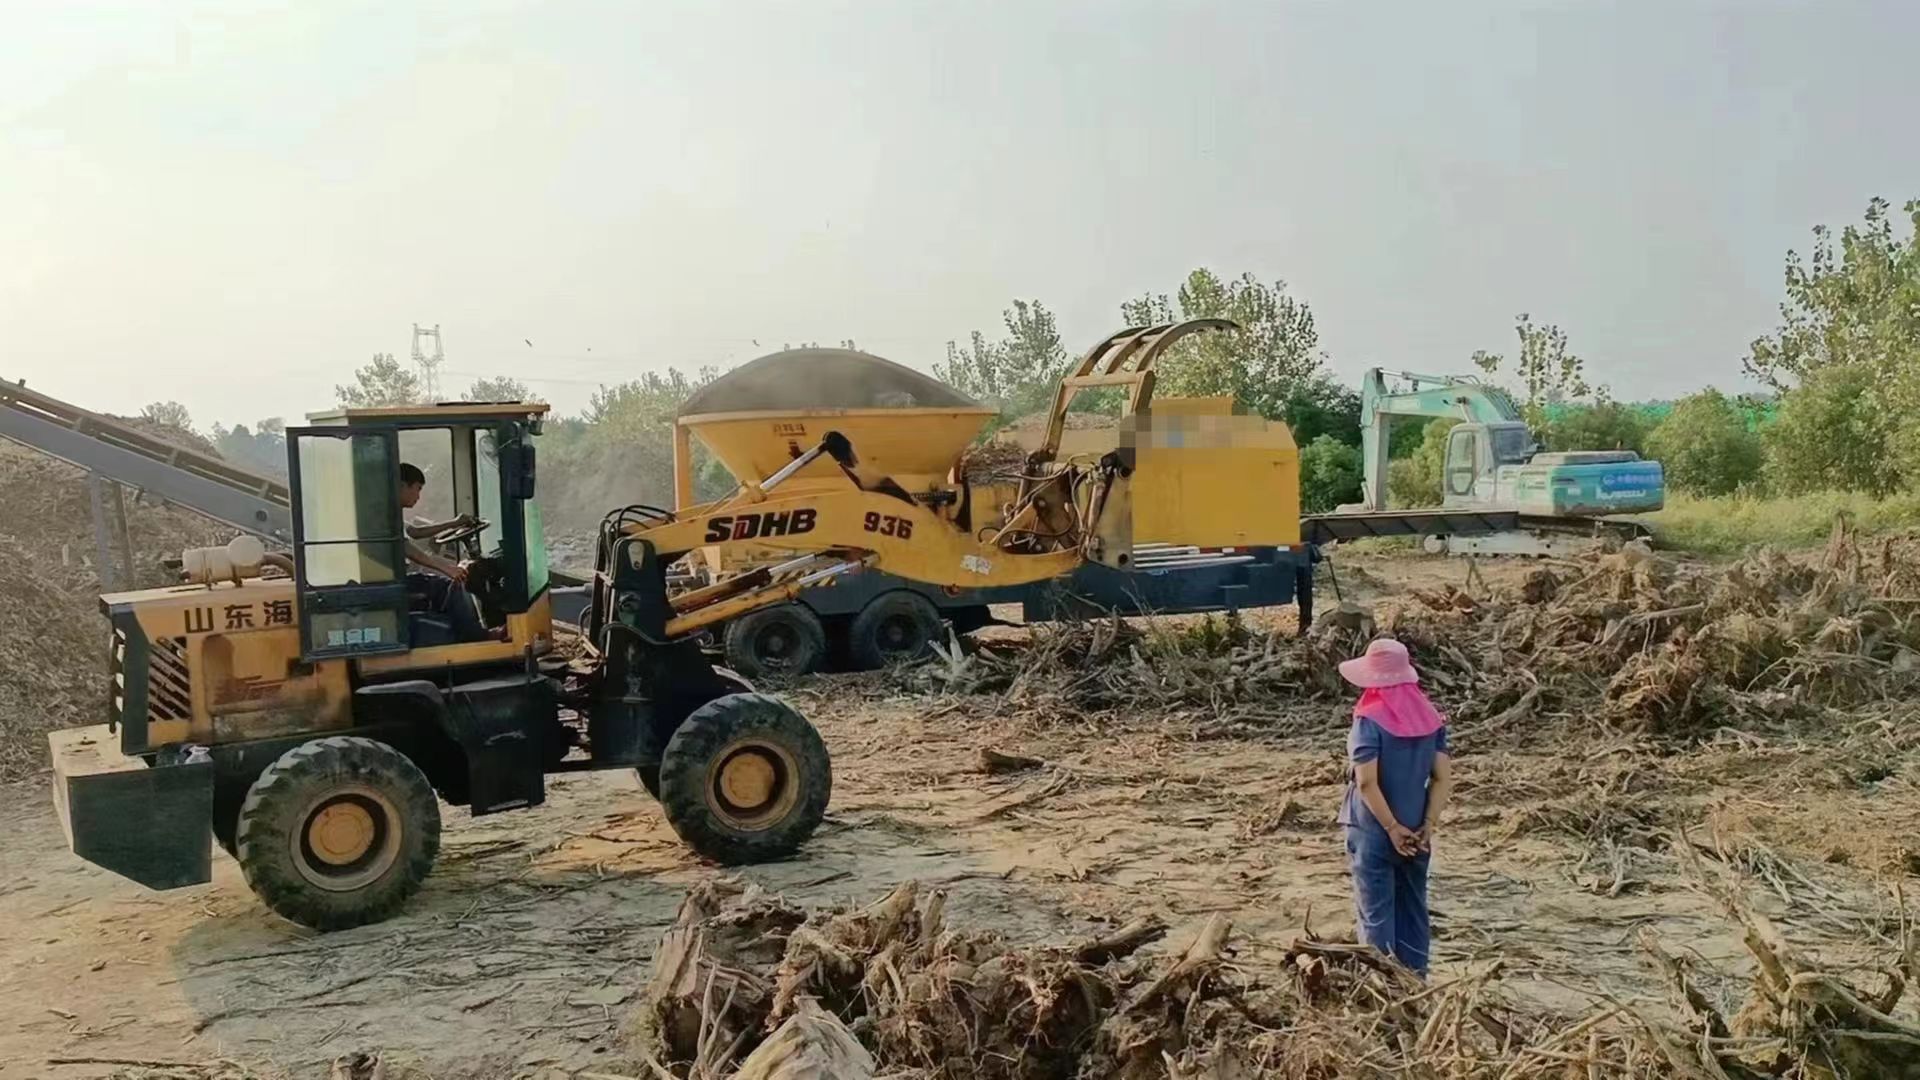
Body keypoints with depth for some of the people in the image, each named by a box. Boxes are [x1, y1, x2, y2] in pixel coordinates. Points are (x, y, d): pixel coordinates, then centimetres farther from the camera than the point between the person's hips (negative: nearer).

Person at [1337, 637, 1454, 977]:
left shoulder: (1370, 720, -16)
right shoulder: (1431, 718, 1)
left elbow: (1366, 782, -21)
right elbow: (1443, 779, -2)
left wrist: (1393, 828, -14)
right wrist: (1427, 826, -4)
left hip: (1374, 833, -5)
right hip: (1414, 833, 5)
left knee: (1376, 914, 5)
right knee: (1413, 911, 15)